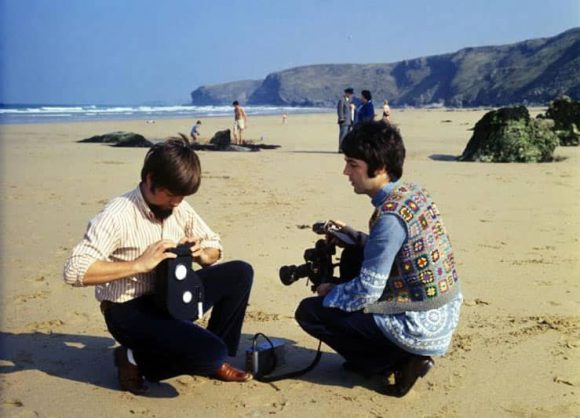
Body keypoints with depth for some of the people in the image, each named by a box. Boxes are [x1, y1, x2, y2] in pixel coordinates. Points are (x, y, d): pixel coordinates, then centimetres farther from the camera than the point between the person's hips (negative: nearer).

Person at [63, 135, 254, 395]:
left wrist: (201, 253, -14)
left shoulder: (179, 208, -1)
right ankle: (135, 359, 1)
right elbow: (74, 271, -32)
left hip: (170, 297, 7)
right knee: (210, 353, -25)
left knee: (239, 273, -5)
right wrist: (140, 264, -33)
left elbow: (215, 247, 11)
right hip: (129, 310, -7)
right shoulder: (118, 216, -22)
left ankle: (214, 360, 9)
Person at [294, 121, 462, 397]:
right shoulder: (414, 192, 2)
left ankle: (398, 362, 0)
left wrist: (328, 293, -1)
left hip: (422, 328, -9)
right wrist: (351, 235, 9)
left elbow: (367, 291, -19)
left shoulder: (390, 216, -24)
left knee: (309, 311, -1)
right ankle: (408, 355, 15)